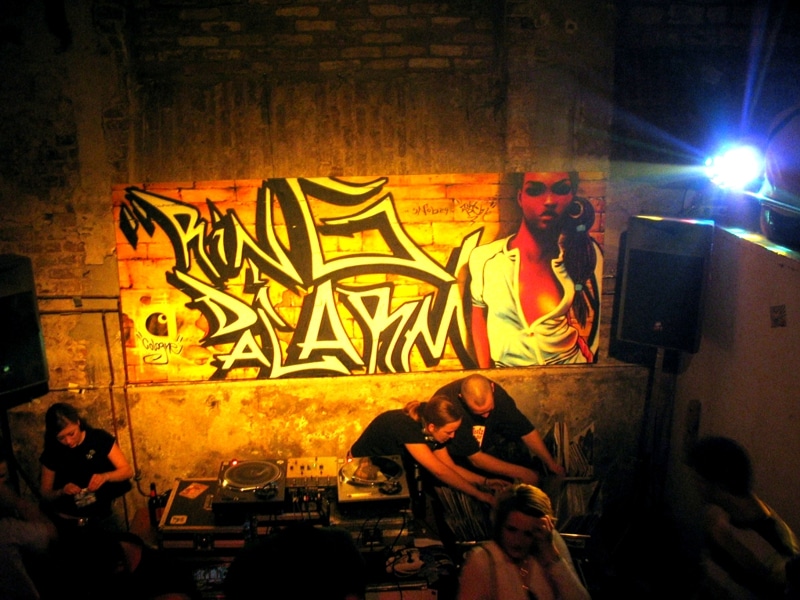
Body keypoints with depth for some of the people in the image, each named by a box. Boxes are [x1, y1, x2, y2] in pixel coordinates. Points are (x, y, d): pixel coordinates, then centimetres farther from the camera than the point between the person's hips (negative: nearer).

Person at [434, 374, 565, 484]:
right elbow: (475, 458, -33)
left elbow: (526, 430, -12)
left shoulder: (496, 393, -24)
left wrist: (551, 463, -14)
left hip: (484, 443, 5)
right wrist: (520, 472, -29)